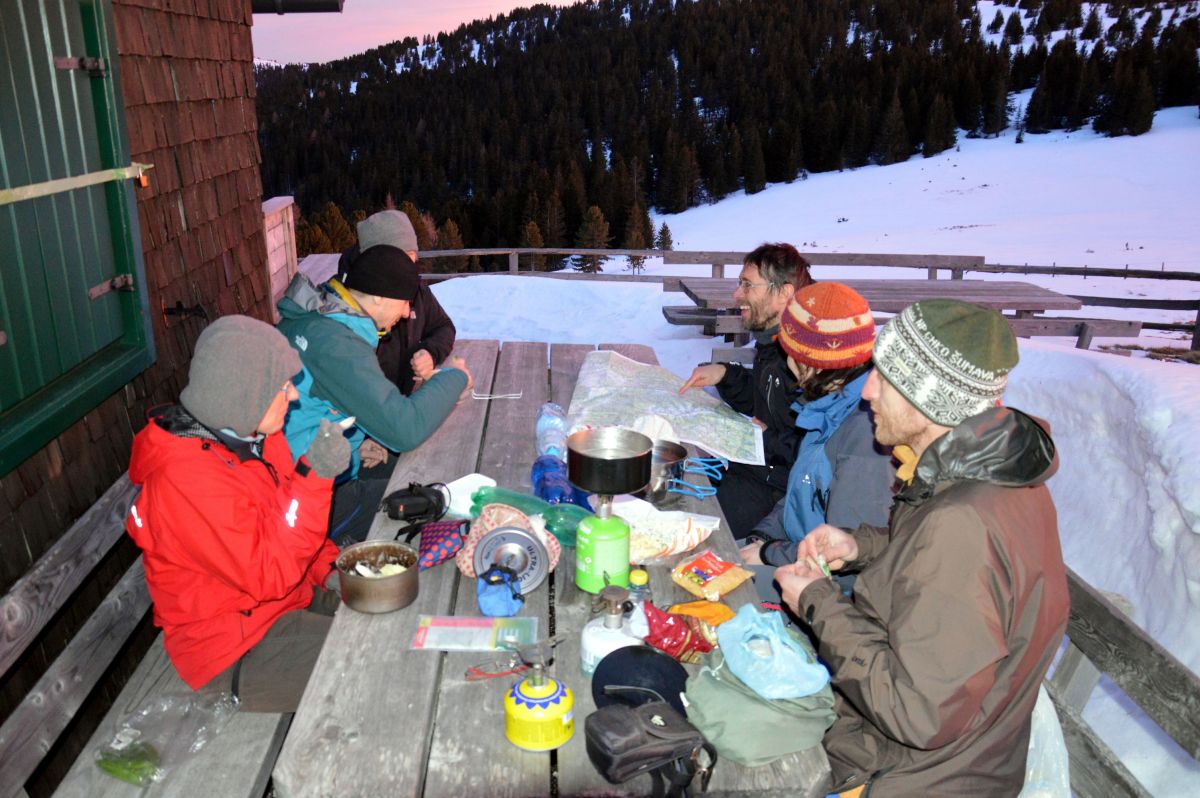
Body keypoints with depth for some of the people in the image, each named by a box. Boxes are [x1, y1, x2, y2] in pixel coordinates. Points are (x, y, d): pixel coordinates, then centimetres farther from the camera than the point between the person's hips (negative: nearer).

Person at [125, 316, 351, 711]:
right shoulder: (187, 478, -27)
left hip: (292, 598, 8)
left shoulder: (252, 435, 0)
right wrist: (315, 476, -32)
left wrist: (331, 567, -2)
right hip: (237, 650, -8)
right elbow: (268, 575, -27)